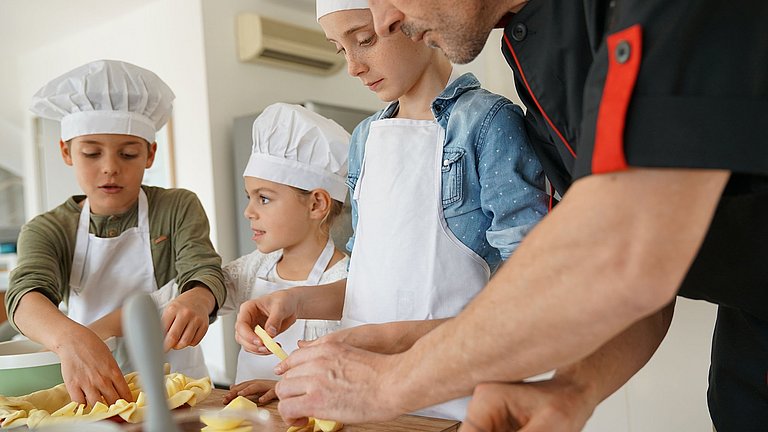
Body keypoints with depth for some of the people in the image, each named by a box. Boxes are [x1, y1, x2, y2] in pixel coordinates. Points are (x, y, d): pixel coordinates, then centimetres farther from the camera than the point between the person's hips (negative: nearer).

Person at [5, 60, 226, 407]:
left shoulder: (179, 209, 3)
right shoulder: (47, 231, 2)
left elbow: (205, 271, -10)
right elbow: (26, 292, -15)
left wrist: (196, 300, -35)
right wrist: (68, 337, -38)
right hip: (90, 391, 0)